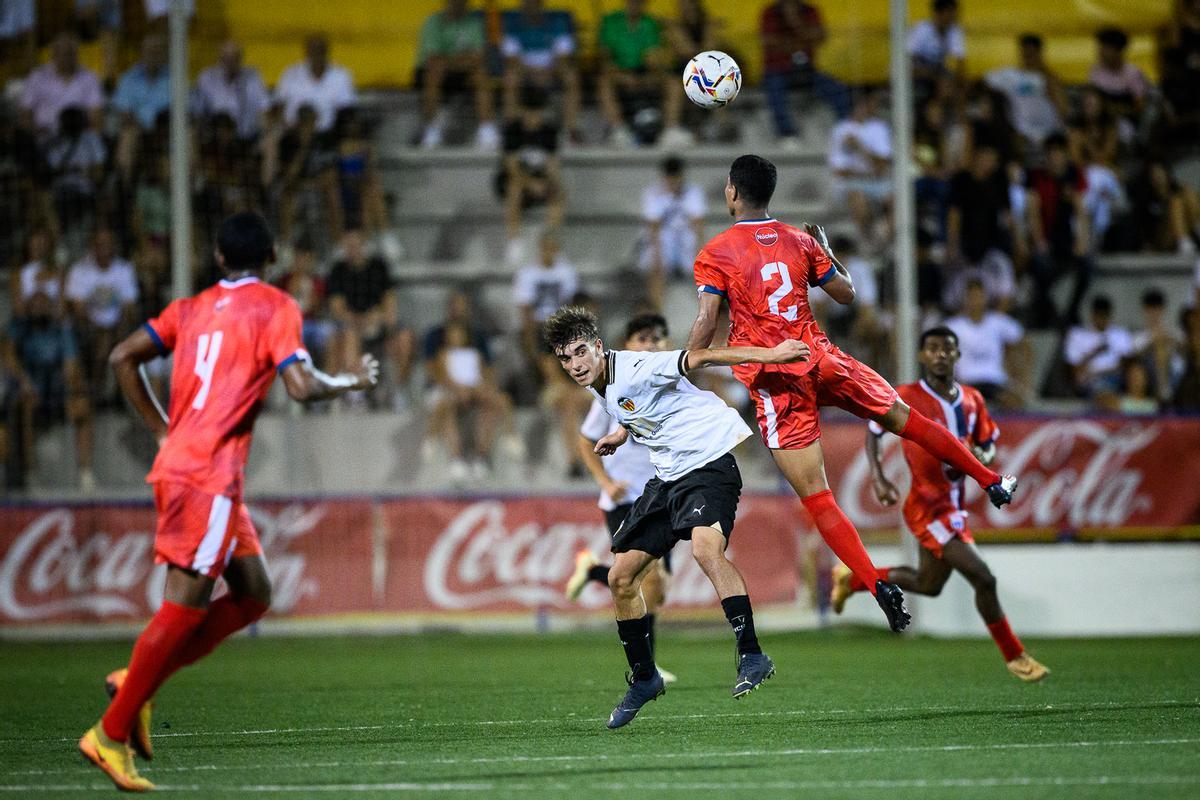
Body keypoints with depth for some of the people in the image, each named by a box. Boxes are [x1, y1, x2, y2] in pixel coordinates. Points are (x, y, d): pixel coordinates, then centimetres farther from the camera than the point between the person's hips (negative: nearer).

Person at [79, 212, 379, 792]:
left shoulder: (192, 308, 17)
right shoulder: (275, 307, -2)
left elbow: (122, 358, 12)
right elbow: (301, 386, -14)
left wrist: (162, 430, 17)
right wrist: (354, 381, 4)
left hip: (179, 460, 8)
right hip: (209, 476, -8)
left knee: (253, 596, 13)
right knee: (185, 605, -7)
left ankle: (140, 680, 7)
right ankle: (111, 733, -7)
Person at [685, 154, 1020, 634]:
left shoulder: (715, 255, -4)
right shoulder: (800, 242, 7)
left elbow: (706, 322, -13)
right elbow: (846, 294, 15)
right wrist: (825, 251, 30)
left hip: (773, 382, -3)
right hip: (822, 359, 3)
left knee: (815, 496, -3)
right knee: (902, 416, 25)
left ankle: (877, 586, -14)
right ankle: (992, 482, 34)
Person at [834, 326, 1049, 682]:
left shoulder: (972, 400, 4)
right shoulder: (906, 398, -12)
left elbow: (989, 442, 15)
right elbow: (873, 431, 1)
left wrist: (982, 457, -9)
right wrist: (879, 478, -10)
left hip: (954, 504, 8)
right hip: (929, 508, -8)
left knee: (929, 585, 23)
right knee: (983, 579, -12)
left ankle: (853, 578, 43)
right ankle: (1015, 657, 3)